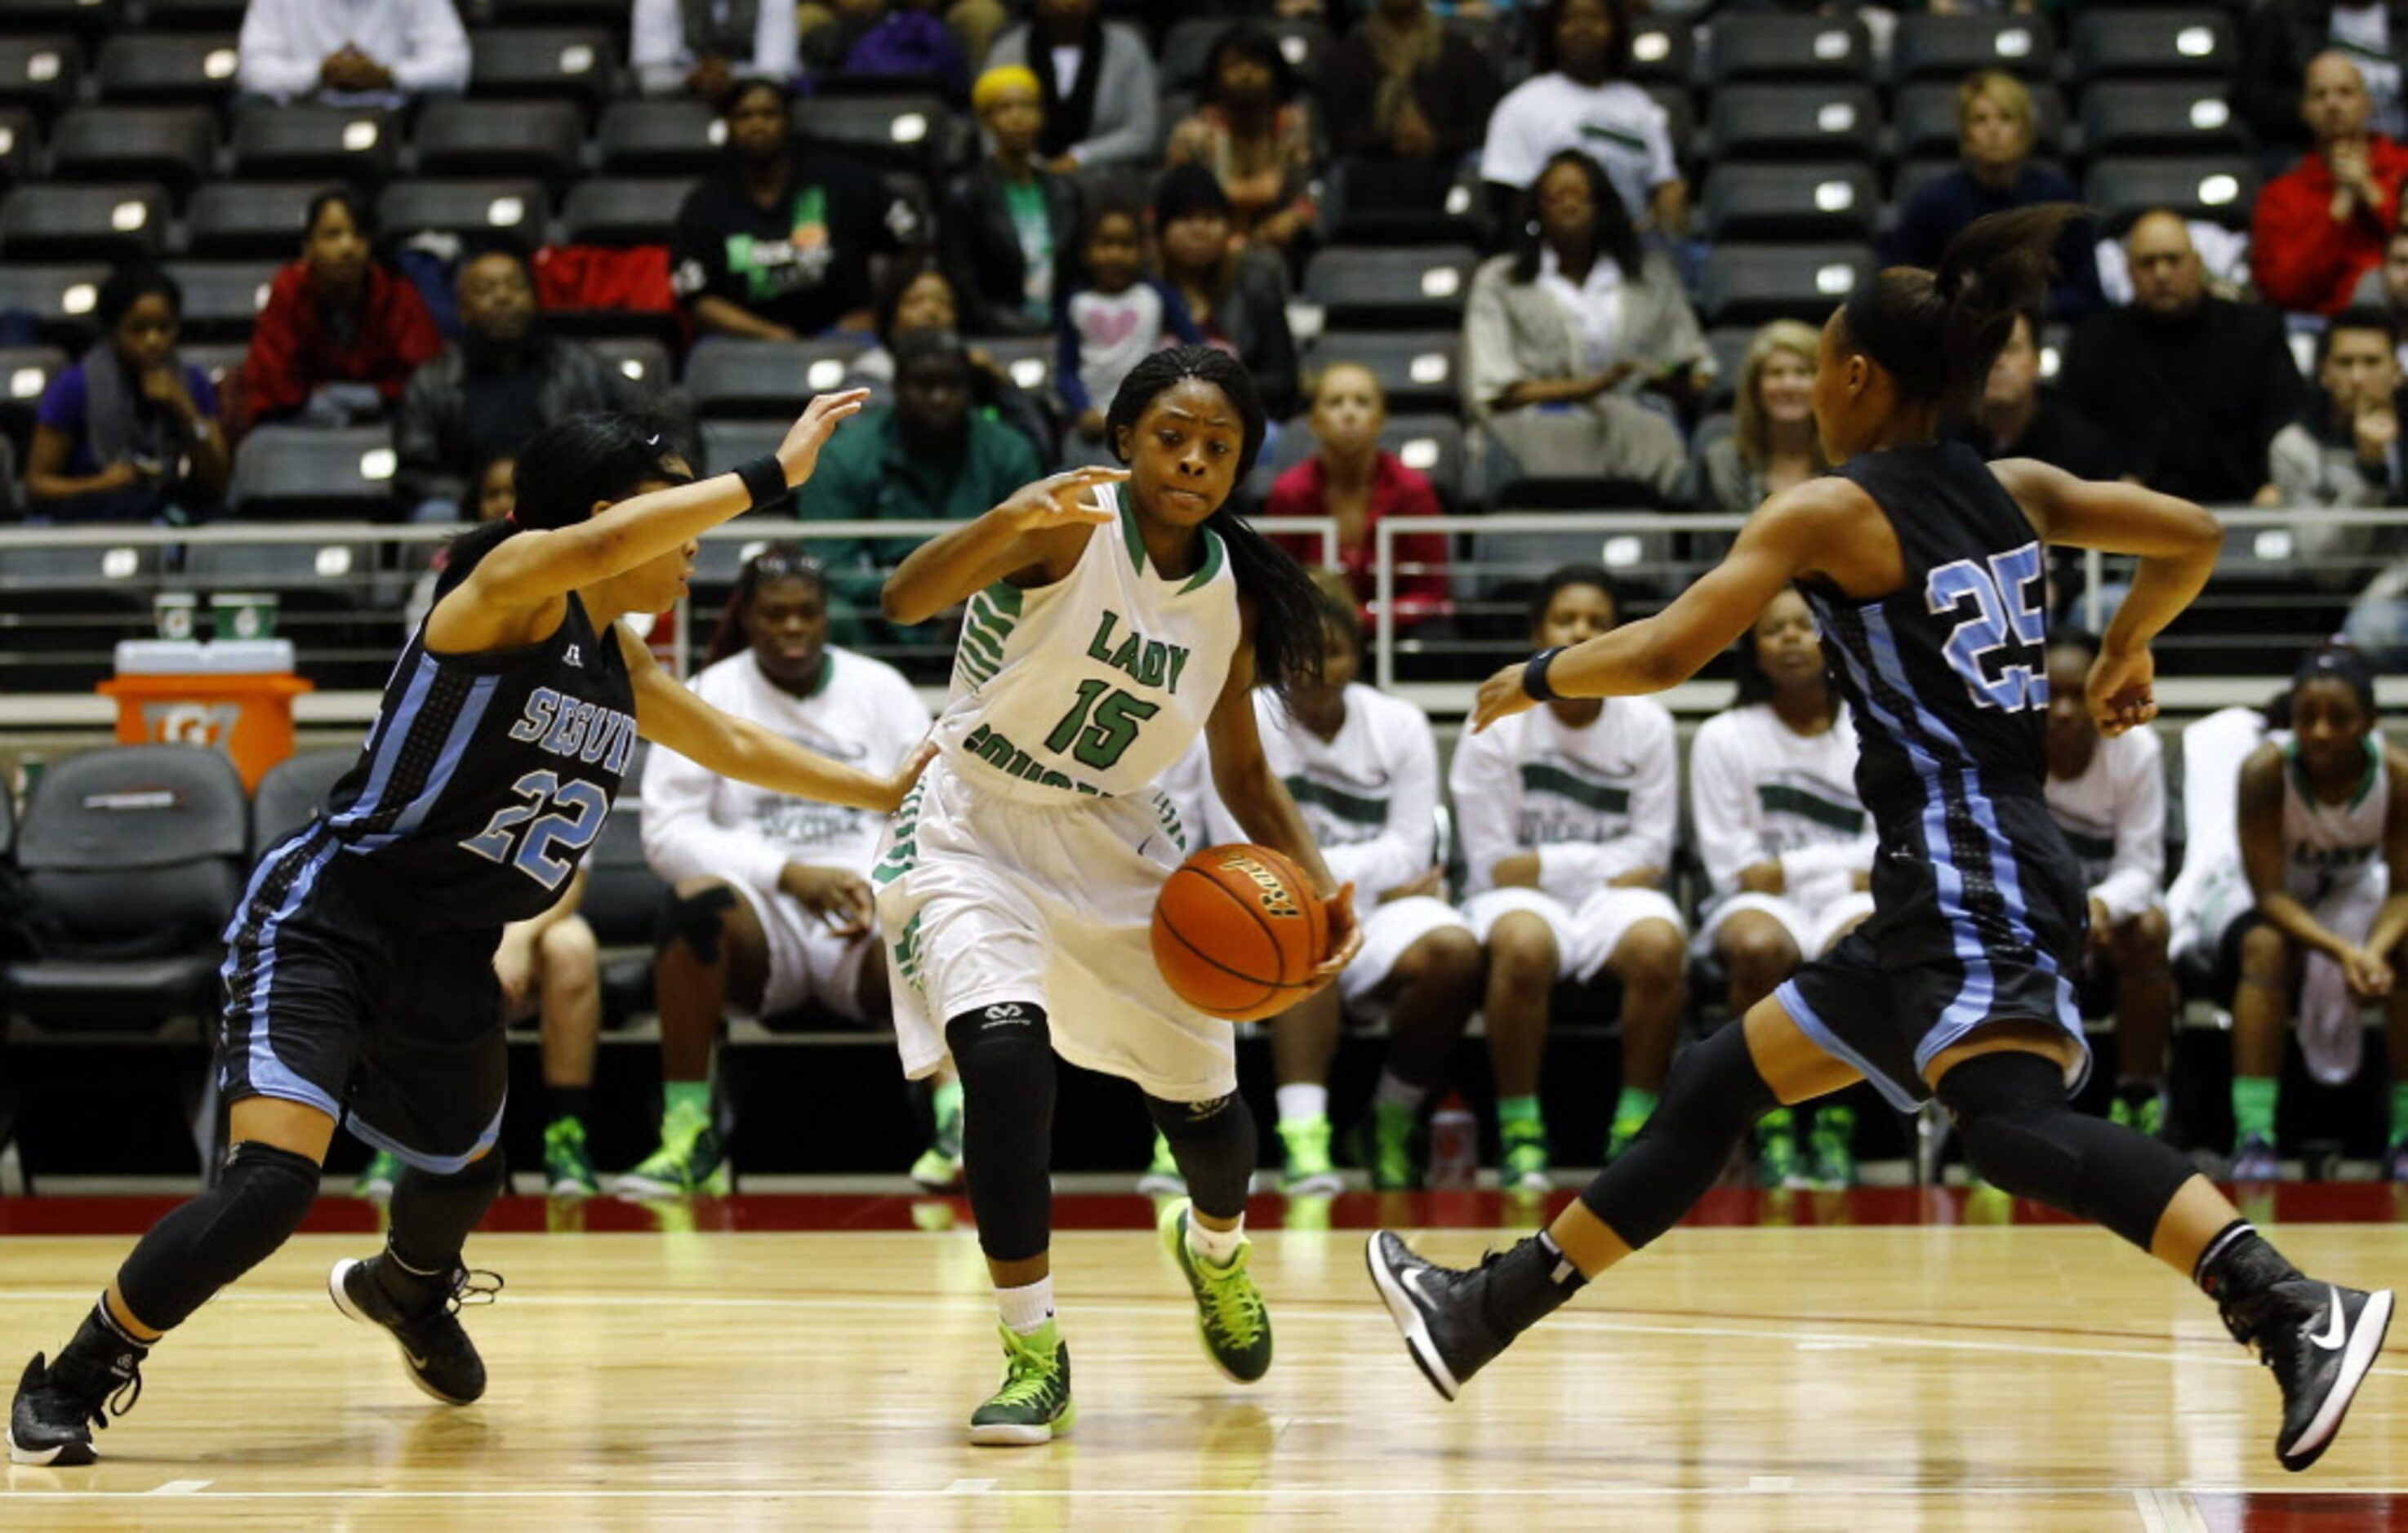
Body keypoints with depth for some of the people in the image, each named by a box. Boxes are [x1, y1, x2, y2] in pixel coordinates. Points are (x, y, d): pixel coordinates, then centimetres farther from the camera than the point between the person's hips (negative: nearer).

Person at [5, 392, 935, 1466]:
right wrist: (771, 475, -33)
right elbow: (599, 543, -36)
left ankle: (407, 1291, 65)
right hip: (326, 922, -9)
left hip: (448, 962, 9)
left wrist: (883, 793, 30)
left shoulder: (623, 672, 11)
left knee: (463, 1169, 28)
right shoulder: (513, 584, -14)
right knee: (273, 1179, -24)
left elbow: (737, 748, 27)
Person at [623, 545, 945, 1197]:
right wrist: (787, 874, -17)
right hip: (763, 920, 0)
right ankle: (688, 1138, -32)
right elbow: (666, 831, -4)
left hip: (873, 923, 1)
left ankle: (959, 1118, -49)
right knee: (697, 900, -35)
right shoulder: (706, 698, 7)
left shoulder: (881, 691, 11)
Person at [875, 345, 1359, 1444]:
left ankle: (1212, 1246, 47)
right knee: (1005, 1055, -29)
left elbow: (1242, 772, 11)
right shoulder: (1073, 527, -19)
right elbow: (906, 600, -34)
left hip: (1115, 841, 5)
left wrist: (1320, 890, -5)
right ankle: (1034, 1353, -16)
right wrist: (1009, 523, -53)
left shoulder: (1233, 594, -2)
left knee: (1204, 1105, 9)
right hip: (978, 831, -5)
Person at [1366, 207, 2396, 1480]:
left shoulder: (1826, 512, -8)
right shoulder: (2015, 493, 13)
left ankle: (2299, 1314, -46)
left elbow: (1662, 655, -11)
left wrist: (1531, 682, 7)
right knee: (1718, 1087, 18)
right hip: (1949, 894, 10)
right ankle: (1485, 1315, 28)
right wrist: (2126, 648, 36)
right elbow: (2194, 538, 19)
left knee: (2016, 1124, -30)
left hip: (1966, 879, -10)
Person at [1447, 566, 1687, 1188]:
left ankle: (1634, 1126, -20)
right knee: (1523, 944, -38)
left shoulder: (1647, 725, 6)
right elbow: (1491, 862, -4)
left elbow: (1648, 854, 0)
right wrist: (1604, 863, -8)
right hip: (1520, 899, -2)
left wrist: (1544, 864, -10)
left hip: (1613, 900, 2)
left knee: (1659, 943, -33)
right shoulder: (1496, 724, 0)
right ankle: (1520, 1130, -26)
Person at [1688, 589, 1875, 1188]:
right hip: (1759, 902, -1)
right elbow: (1732, 865, 1)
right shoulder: (1723, 738, 6)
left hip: (1848, 900, 1)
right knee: (1757, 945, -38)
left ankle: (1836, 1123, -24)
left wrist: (1791, 867, -9)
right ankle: (1771, 1130, -27)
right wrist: (1845, 869, -6)